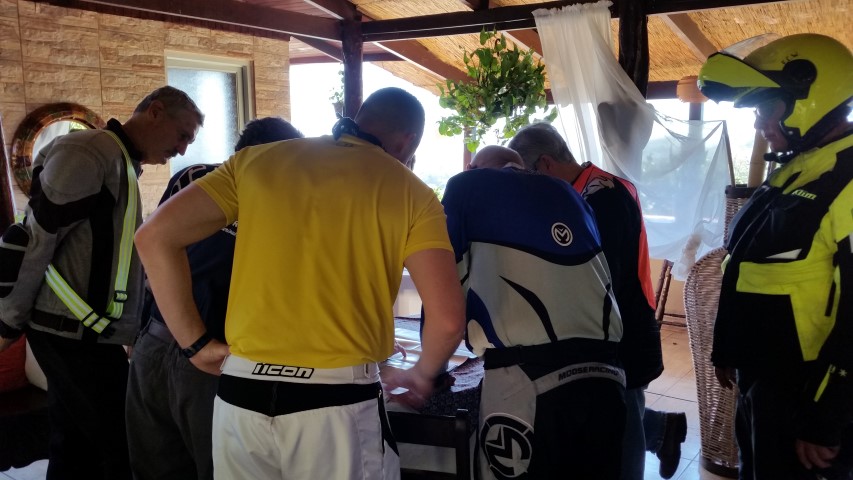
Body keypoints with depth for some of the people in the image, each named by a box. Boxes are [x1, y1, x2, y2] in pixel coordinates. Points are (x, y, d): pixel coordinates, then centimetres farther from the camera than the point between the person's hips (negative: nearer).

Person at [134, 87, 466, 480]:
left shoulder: (258, 160, 7)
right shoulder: (411, 193, 1)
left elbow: (155, 237, 1)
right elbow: (447, 320, -8)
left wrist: (196, 344, 6)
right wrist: (423, 374, 13)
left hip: (242, 392, 3)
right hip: (339, 401, -2)